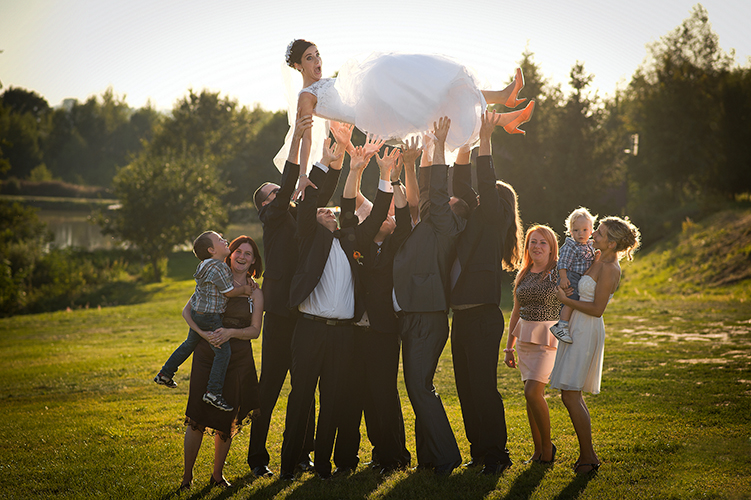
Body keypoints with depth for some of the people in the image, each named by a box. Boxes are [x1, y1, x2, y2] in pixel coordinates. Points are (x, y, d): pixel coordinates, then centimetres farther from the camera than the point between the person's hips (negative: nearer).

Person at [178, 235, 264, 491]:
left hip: (238, 362, 1)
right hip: (206, 357, -1)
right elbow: (187, 311, 2)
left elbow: (255, 330, 2)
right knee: (196, 418, -6)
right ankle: (187, 474, 7)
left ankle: (217, 474, 21)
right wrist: (203, 333, -15)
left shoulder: (255, 292, 6)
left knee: (226, 421, 4)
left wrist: (231, 332, -16)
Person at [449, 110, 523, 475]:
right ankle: (479, 451, 17)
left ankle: (496, 455, 1)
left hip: (483, 318, -8)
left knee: (483, 387, -7)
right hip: (461, 317, 8)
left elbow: (486, 186, -15)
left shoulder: (494, 218, -2)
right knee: (466, 388, 9)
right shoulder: (473, 218, 17)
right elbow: (461, 184, 13)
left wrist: (485, 139, -14)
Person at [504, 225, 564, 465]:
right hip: (525, 337, 6)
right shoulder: (523, 275, 12)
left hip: (549, 337, -6)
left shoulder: (559, 273, -4)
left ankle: (547, 447, 1)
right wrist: (509, 347, 17)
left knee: (532, 392, -15)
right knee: (533, 395, 6)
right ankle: (538, 451, 15)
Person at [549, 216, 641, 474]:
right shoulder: (599, 259, 9)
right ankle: (587, 455, 19)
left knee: (570, 395, -9)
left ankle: (588, 457, -1)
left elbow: (597, 309, -18)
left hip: (587, 332, -10)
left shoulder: (609, 269, -17)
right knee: (571, 396, 12)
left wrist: (565, 300, -13)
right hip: (577, 330, 10)